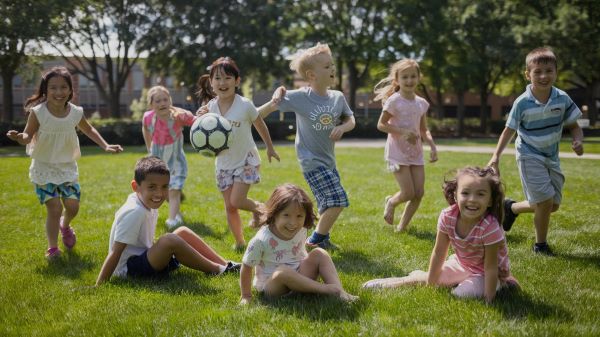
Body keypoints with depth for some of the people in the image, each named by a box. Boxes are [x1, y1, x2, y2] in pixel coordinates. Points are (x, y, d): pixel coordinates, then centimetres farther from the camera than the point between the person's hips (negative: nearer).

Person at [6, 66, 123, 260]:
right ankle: (52, 247, 10)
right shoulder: (38, 113, -18)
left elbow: (89, 130, 11)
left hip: (68, 167, 3)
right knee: (55, 209, -9)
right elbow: (28, 136, -12)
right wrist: (20, 138, -35)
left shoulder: (76, 113, -8)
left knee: (73, 206, 6)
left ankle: (65, 226, 43)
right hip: (44, 168, -3)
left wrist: (105, 146, 5)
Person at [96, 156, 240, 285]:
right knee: (170, 240, -29)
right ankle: (217, 270, -15)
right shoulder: (134, 213, -25)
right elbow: (115, 253, -26)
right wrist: (98, 286, -26)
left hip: (143, 257, 10)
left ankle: (226, 265, 5)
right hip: (128, 269, -10)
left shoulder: (148, 205, 2)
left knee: (183, 232, 8)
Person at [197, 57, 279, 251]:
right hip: (224, 163, 4)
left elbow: (260, 126, 0)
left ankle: (259, 208, 19)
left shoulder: (245, 105, -17)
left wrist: (270, 148, 12)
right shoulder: (210, 107, -7)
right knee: (229, 207, 6)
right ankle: (239, 242, 24)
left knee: (236, 201, -14)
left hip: (246, 160, -4)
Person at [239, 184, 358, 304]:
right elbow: (246, 267, -11)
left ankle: (339, 290, -27)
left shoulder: (301, 231, -6)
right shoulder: (261, 240, -22)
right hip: (270, 285, -5)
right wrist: (246, 296, -5)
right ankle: (326, 289, -31)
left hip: (298, 277, 5)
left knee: (320, 254, -14)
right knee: (283, 271, -37)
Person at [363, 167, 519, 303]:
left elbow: (490, 267, -28)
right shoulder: (447, 217, -22)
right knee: (431, 276, -2)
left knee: (462, 293, -23)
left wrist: (488, 300, -27)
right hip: (461, 264, 4)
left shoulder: (490, 228, -35)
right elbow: (439, 253, -12)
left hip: (484, 273, -4)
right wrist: (429, 283, -8)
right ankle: (404, 281, 28)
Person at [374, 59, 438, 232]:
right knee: (408, 193, -11)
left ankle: (402, 227, 17)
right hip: (397, 152, -6)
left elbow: (423, 130, 13)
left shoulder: (421, 103, 6)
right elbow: (381, 125, -10)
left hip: (416, 152, 6)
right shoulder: (394, 101, -10)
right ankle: (391, 202, 24)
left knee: (419, 193, 0)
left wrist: (432, 146, -3)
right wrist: (403, 132, -21)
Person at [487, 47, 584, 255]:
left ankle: (511, 208, 33)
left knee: (553, 205, 10)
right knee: (545, 201, -13)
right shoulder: (522, 103, -16)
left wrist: (578, 141, -22)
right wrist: (496, 156, -15)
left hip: (552, 158, 5)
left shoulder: (562, 99, -9)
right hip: (530, 157, -5)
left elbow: (574, 126, 0)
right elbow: (509, 130, -6)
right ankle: (541, 245, 8)